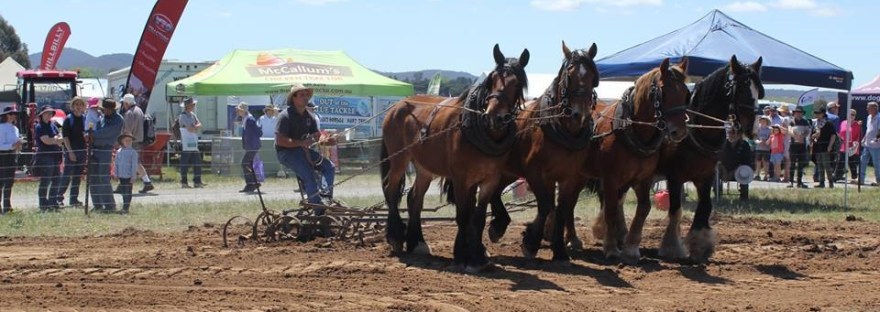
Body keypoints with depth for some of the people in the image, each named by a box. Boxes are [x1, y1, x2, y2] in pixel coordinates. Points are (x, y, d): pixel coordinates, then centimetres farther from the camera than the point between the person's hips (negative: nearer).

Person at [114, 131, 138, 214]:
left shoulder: (133, 152, -6)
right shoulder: (119, 151, 7)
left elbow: (134, 165, -7)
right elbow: (116, 163, 14)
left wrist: (133, 176, -10)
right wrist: (116, 174, 12)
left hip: (129, 175, -5)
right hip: (121, 175, 5)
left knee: (128, 191, -2)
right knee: (123, 191, 11)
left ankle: (126, 207, -2)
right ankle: (125, 206, 19)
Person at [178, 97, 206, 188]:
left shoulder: (193, 115, 15)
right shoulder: (183, 116, -12)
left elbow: (199, 125, 6)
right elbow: (190, 129, -19)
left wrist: (194, 127, -13)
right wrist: (196, 127, 0)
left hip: (194, 142, 8)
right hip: (186, 144, -8)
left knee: (197, 163, 7)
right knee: (185, 163, -3)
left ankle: (197, 182, 11)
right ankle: (184, 182, 2)